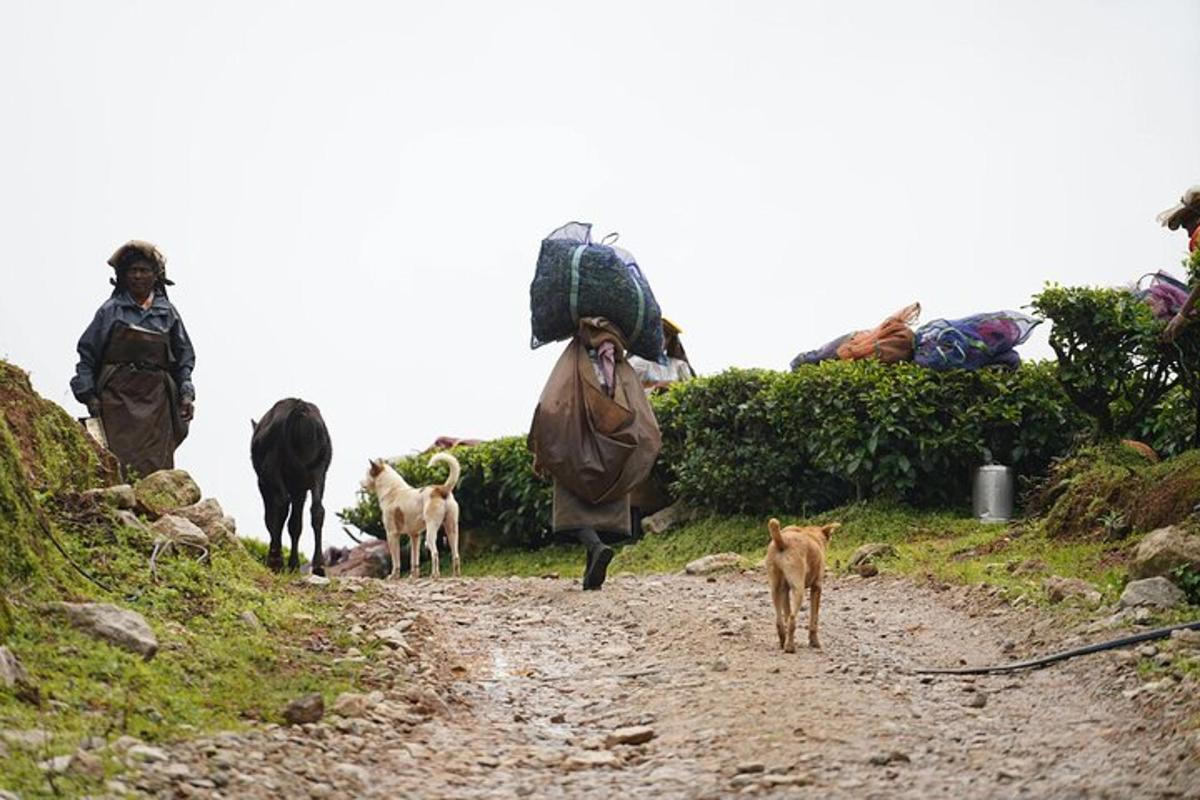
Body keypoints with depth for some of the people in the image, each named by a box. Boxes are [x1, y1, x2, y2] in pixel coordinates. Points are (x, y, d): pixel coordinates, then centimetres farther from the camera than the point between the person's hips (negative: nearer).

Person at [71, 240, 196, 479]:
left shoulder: (168, 313, 14)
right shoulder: (111, 310, 7)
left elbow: (184, 357, 16)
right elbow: (87, 353, 7)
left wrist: (186, 393, 3)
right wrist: (89, 395, -3)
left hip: (156, 399, 2)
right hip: (118, 396, -2)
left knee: (157, 465, -6)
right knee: (121, 462, -13)